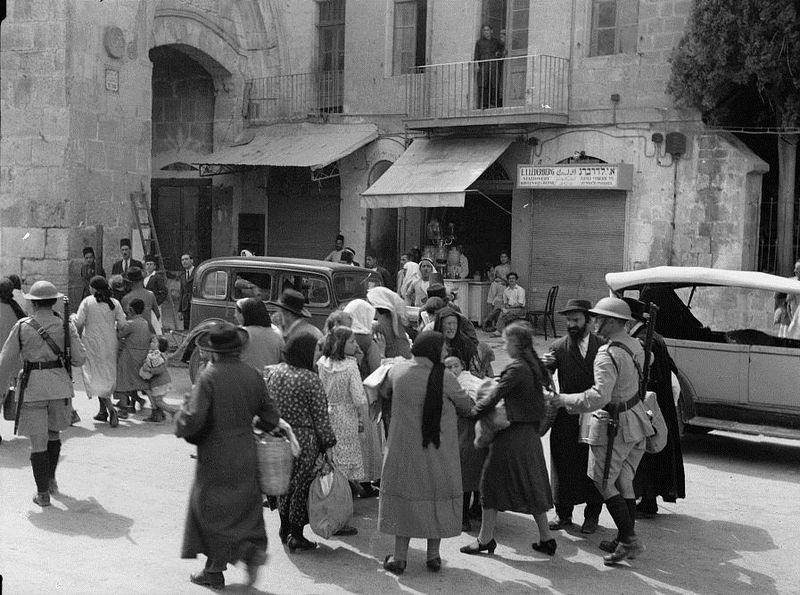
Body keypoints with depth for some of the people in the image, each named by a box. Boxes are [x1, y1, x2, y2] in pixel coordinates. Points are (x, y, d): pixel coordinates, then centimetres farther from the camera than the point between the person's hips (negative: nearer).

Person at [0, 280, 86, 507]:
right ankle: (51, 479, 31)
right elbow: (80, 358, -3)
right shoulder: (66, 326, -3)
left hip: (32, 386, -2)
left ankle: (43, 494, 6)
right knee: (54, 433, 24)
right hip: (60, 385, 2)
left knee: (38, 441, 3)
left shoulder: (22, 327, -6)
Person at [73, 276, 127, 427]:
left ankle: (111, 410, -19)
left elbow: (79, 322, -11)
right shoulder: (115, 303, 0)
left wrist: (72, 317, 11)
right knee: (108, 376, 15)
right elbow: (122, 324, -4)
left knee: (96, 377, -2)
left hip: (92, 342, -3)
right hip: (110, 343, 3)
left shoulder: (87, 302, -8)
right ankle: (103, 411, 22)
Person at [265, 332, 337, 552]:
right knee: (302, 485, 5)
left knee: (285, 483, 20)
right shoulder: (310, 380, -17)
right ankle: (296, 536, 12)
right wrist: (327, 442, -3)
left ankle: (284, 527, 32)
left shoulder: (273, 373, 1)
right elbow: (321, 417, -13)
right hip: (303, 439, -6)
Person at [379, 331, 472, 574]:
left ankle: (399, 557, 12)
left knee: (404, 497, 10)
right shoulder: (445, 379, -15)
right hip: (439, 452, -2)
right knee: (437, 498, 12)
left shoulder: (397, 372, -6)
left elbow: (386, 393, 15)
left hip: (404, 449, 2)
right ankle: (433, 555, 18)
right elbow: (466, 407, -3)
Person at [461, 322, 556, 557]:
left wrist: (474, 411, -3)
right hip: (531, 432, 8)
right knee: (531, 484, 15)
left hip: (511, 434, -8)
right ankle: (546, 538, 17)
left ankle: (485, 539, 9)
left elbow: (494, 396, -17)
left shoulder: (517, 369, -18)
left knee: (492, 480, 3)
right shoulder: (534, 367, 7)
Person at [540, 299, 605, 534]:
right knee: (564, 465, 5)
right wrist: (544, 365, -24)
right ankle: (563, 513, 19)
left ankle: (592, 515, 20)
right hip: (567, 418, 0)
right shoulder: (559, 347, 1)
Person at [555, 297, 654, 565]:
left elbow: (599, 396, -33)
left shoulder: (608, 355, -24)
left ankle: (629, 541, -2)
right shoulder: (634, 345, 4)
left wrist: (563, 400, -24)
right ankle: (626, 538, 22)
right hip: (636, 419, 9)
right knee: (624, 482, 16)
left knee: (604, 482, 0)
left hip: (616, 424, -9)